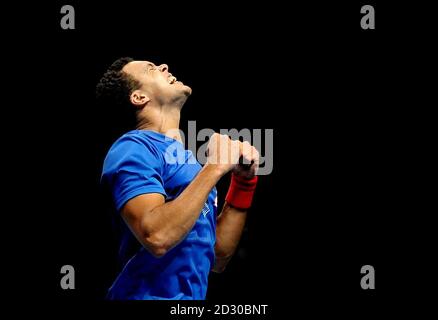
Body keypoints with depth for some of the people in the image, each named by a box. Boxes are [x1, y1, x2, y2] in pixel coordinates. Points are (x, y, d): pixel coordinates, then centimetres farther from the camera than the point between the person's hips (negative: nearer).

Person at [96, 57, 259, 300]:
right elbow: (156, 238, -26)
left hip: (190, 294, 9)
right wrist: (214, 167, -18)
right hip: (150, 294, -8)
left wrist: (243, 181, 4)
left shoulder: (183, 157, 13)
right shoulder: (133, 148, -11)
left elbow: (217, 258, 11)